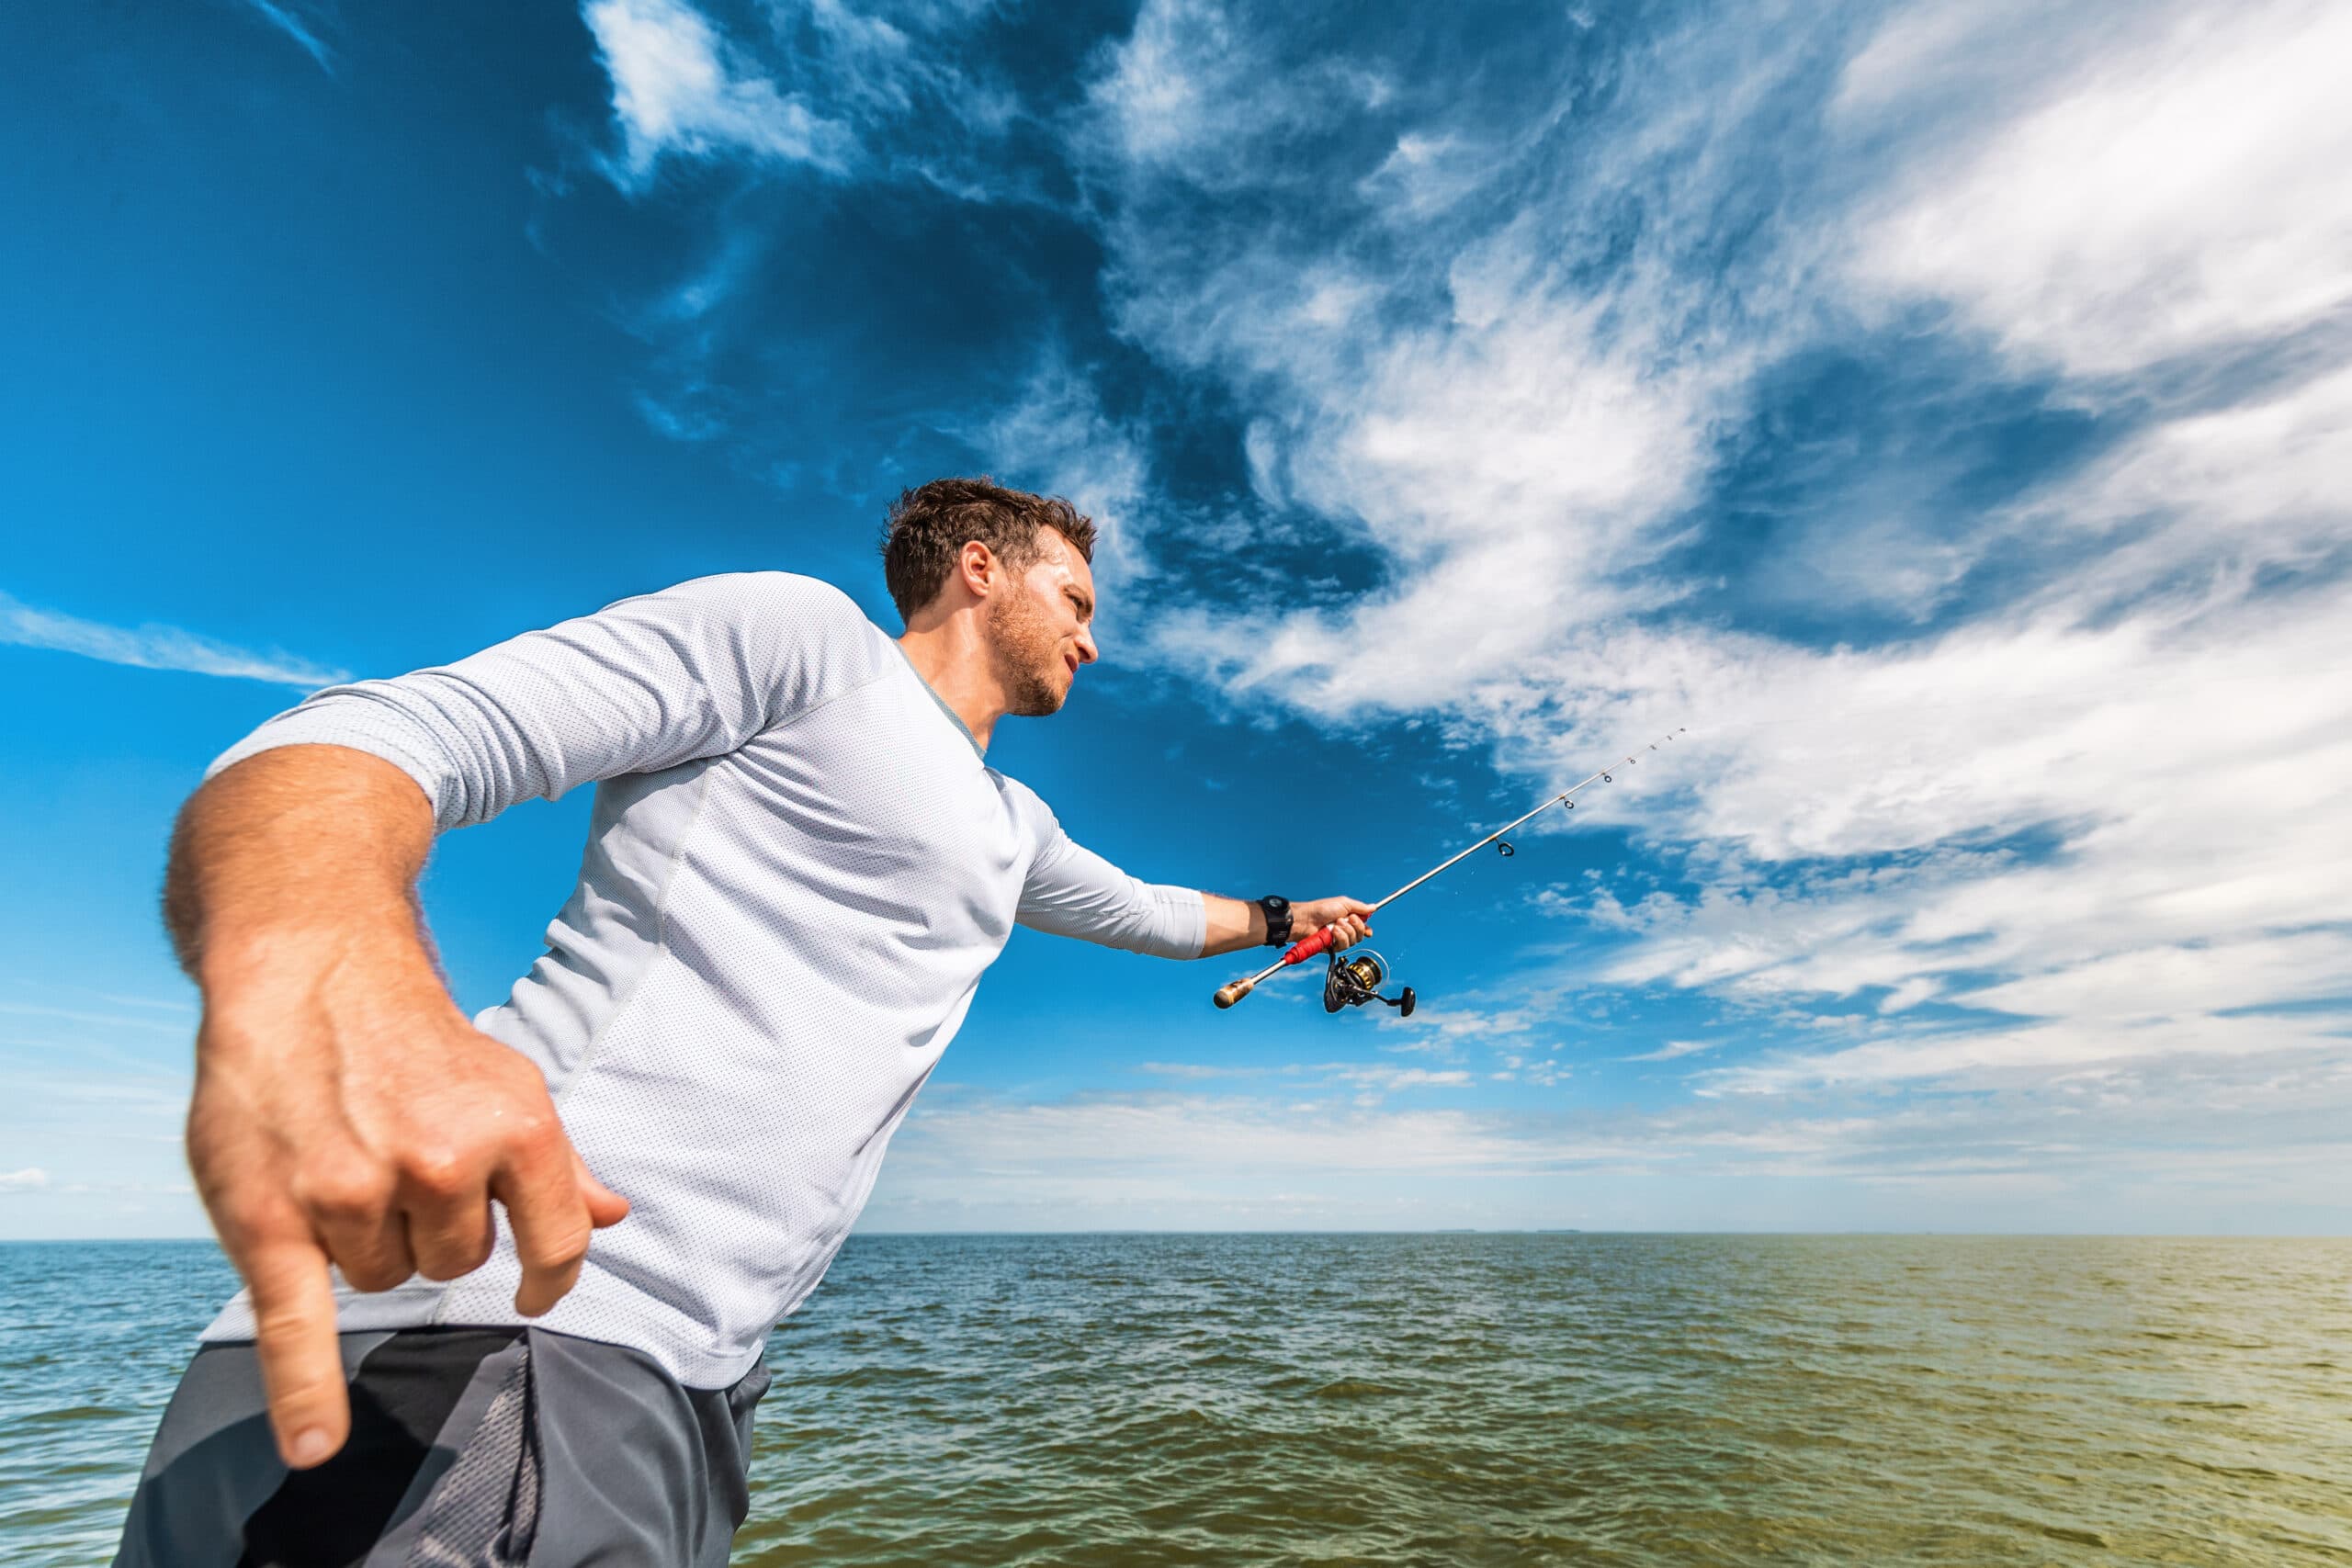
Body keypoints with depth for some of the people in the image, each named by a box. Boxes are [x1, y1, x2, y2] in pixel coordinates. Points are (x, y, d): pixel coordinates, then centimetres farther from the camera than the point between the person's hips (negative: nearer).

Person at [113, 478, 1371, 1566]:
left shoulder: (1014, 828, 23)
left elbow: (1136, 910, 42)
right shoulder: (804, 630, -3)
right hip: (495, 1321, -8)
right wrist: (319, 982, -34)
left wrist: (1281, 917, 53)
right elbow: (387, 737, -14)